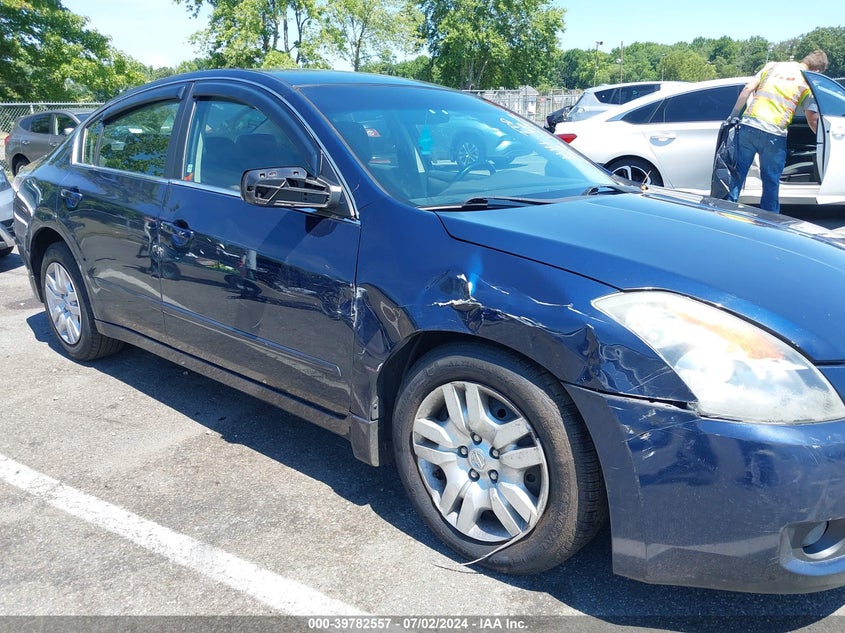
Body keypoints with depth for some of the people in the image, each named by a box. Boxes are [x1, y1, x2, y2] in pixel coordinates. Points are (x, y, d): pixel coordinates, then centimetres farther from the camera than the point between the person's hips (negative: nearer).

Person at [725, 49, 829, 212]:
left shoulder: (772, 65, 15)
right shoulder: (809, 83, 6)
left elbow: (747, 89, 8)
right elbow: (813, 121, 3)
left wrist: (734, 116, 13)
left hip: (748, 126, 3)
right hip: (774, 136, -2)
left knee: (737, 175, 9)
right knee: (771, 184, 8)